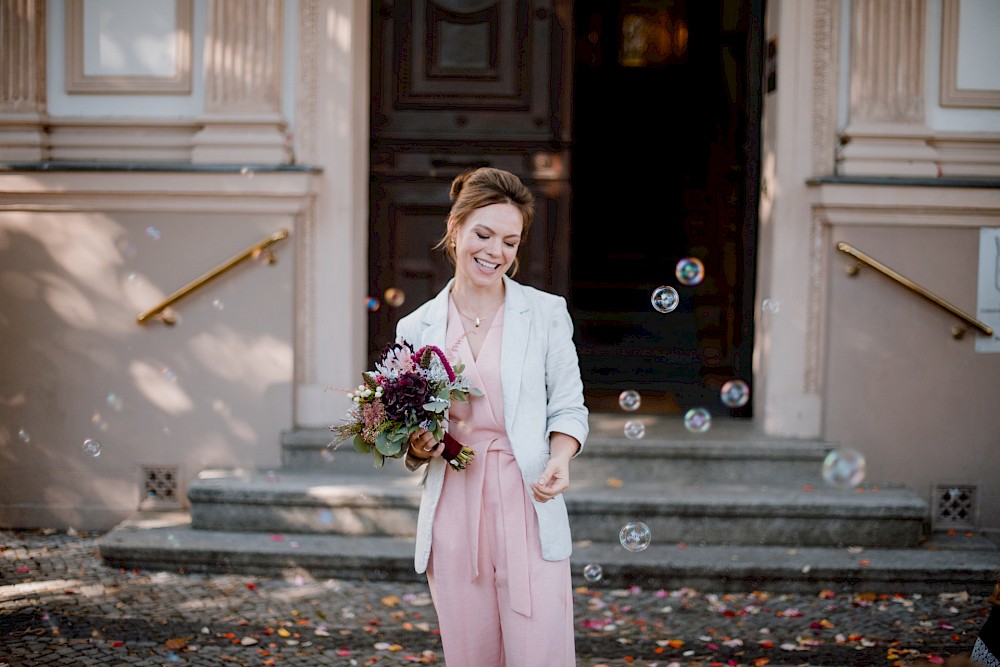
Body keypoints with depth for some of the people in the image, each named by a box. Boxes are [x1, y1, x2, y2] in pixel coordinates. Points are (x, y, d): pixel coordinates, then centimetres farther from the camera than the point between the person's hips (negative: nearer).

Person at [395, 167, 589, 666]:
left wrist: (559, 459, -14)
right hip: (452, 513, 2)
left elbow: (568, 406, 5)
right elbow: (409, 433, 15)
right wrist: (419, 447, -7)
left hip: (528, 510, -2)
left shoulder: (546, 313, 4)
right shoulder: (416, 328, 9)